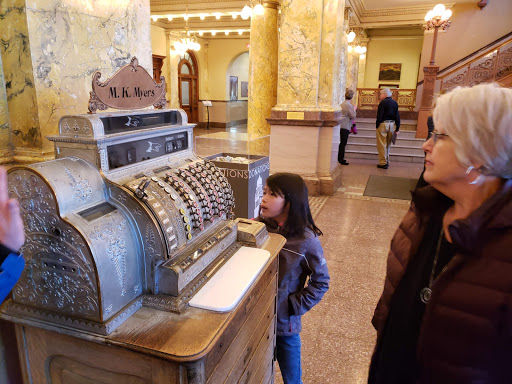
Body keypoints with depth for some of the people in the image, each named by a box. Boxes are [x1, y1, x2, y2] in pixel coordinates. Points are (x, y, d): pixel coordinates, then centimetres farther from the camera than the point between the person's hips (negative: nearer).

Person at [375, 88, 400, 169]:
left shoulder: (383, 103, -11)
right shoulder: (395, 103, 7)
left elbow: (379, 116, -15)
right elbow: (397, 117, 7)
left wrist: (377, 125, -6)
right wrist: (397, 128, 10)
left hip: (383, 124, -6)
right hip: (392, 124, 6)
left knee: (382, 144, 0)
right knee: (388, 144, 17)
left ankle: (383, 163, -1)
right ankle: (387, 162, 23)